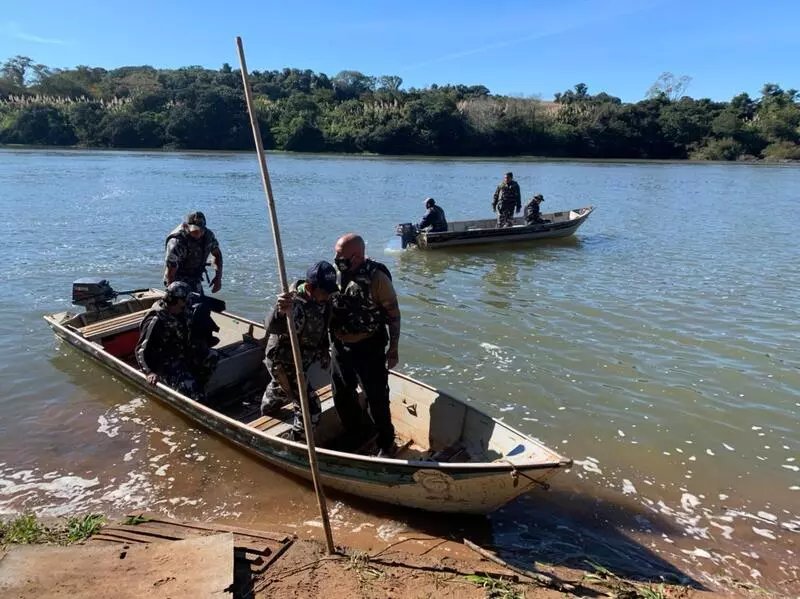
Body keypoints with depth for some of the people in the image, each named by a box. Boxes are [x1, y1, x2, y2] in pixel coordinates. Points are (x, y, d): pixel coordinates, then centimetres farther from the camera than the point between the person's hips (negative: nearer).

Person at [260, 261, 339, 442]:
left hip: (301, 359, 9)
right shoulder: (293, 302, -36)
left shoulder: (322, 299, -10)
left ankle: (266, 409, 67)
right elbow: (272, 328, -57)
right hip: (283, 362, -8)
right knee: (310, 409, -13)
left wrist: (324, 352, 12)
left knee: (281, 389, 36)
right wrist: (280, 313, -77)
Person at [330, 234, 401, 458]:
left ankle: (386, 443, 26)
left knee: (377, 398, 6)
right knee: (342, 396, 17)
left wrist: (393, 350, -10)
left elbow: (393, 315, -12)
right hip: (340, 347, 6)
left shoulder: (377, 278, -19)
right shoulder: (336, 275, -3)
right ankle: (355, 437, 38)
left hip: (369, 348, -6)